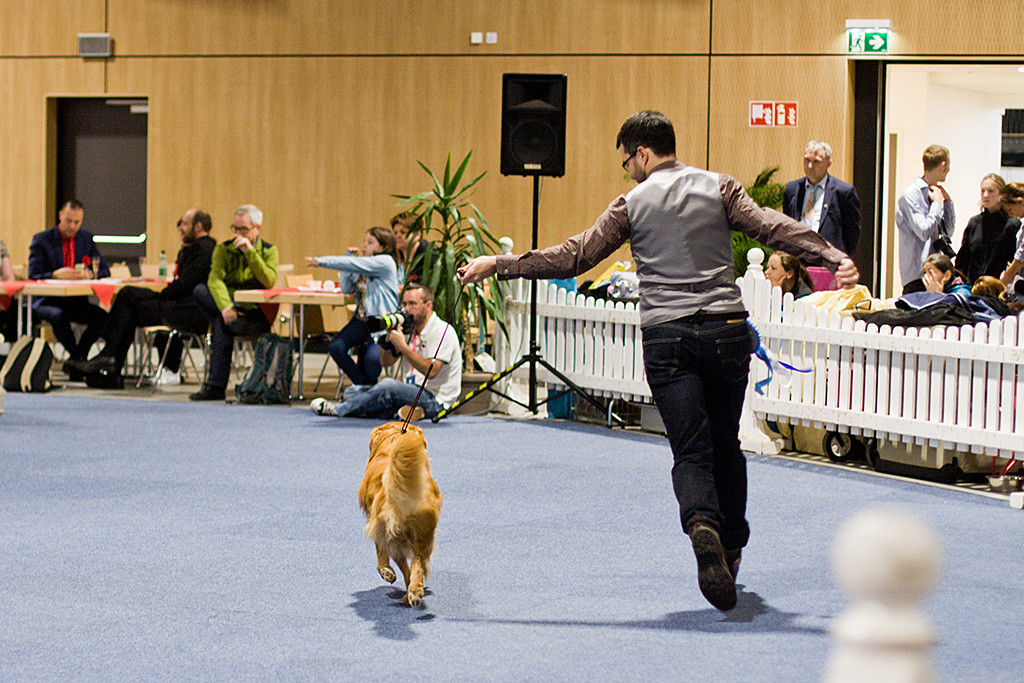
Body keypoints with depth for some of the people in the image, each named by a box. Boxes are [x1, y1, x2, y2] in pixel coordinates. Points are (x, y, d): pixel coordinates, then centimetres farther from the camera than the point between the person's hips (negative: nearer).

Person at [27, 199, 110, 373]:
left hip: (76, 301, 4)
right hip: (47, 301, -4)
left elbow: (105, 271, 7)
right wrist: (56, 275, -31)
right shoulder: (41, 240, -1)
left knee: (102, 316, -25)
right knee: (58, 316, -38)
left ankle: (74, 363, -12)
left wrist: (89, 274, -18)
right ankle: (78, 358, -19)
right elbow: (33, 277, -10)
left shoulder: (86, 239, 10)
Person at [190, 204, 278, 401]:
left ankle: (215, 386, -23)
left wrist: (250, 251, -22)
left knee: (223, 325, -33)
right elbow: (215, 278, -13)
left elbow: (269, 282, -16)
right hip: (229, 302, 3)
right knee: (200, 290, -26)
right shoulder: (223, 249, 5)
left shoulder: (269, 251, 2)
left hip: (256, 314, -3)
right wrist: (225, 307, -32)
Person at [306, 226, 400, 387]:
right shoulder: (362, 268, 16)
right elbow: (346, 288, 12)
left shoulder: (385, 262, -9)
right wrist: (349, 257, 7)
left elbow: (354, 265, -17)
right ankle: (362, 385, 1)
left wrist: (322, 261, -15)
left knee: (372, 358, -29)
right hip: (361, 319, 8)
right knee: (335, 346, -15)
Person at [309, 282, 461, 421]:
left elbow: (431, 371, -24)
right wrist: (390, 337, -6)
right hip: (411, 394, 9)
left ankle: (338, 409, -19)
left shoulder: (443, 331, -11)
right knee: (353, 391, 0)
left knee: (388, 385, -34)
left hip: (434, 401, -9)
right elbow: (386, 362, 13)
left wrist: (402, 346, -23)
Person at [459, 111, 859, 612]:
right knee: (725, 444, 17)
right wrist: (833, 258, -10)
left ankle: (702, 524, -32)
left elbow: (574, 257, 3)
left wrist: (499, 265, 10)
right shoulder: (718, 188, 8)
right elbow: (774, 229, -4)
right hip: (725, 329, 2)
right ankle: (731, 549, 25)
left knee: (691, 451, -3)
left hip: (666, 337, -1)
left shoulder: (633, 204, 5)